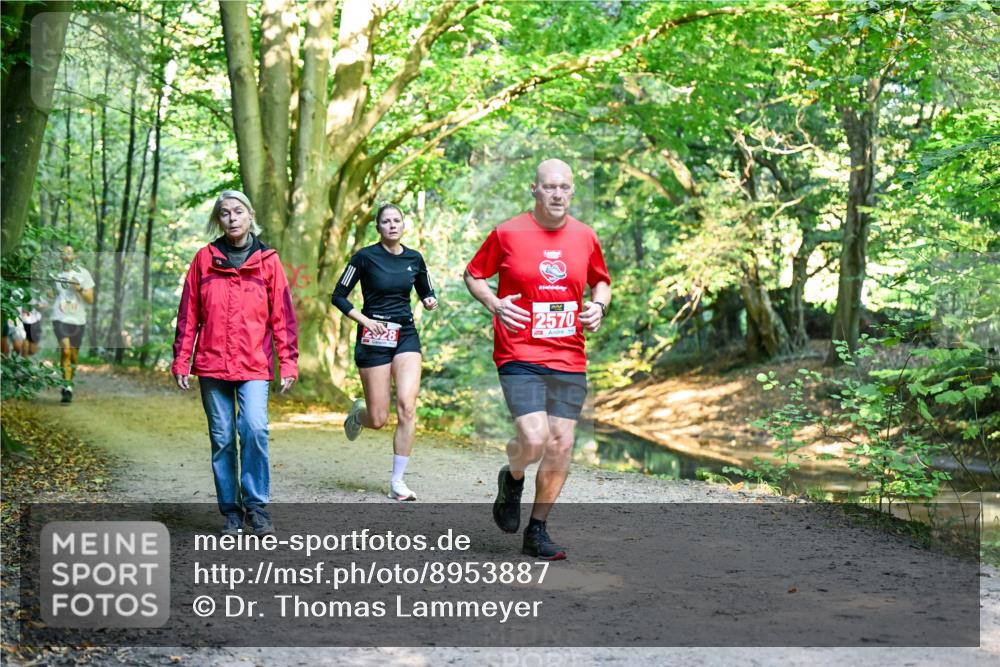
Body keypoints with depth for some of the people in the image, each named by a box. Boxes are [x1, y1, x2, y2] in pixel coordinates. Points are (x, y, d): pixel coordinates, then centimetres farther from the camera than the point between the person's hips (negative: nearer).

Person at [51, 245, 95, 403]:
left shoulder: (83, 273, 1)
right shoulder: (55, 273, 5)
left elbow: (90, 300, -1)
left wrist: (80, 289, -16)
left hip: (78, 320, 1)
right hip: (60, 318, -1)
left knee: (73, 355, 9)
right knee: (65, 350, -20)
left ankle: (69, 383, 32)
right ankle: (67, 388, -20)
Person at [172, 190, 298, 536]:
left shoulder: (267, 260, 4)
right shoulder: (205, 258, 6)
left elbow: (282, 315, 4)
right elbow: (188, 314, 8)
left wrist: (288, 362, -1)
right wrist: (181, 361, 4)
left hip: (254, 366, -1)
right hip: (212, 365, 2)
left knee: (255, 429, -18)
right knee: (222, 439, 5)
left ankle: (256, 506, -5)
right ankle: (231, 512, 15)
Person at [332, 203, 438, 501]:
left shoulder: (414, 258, 7)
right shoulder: (365, 257, -5)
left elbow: (426, 292, 21)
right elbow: (339, 296, -2)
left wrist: (430, 302, -3)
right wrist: (365, 320, -13)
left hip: (406, 336, 3)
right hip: (374, 338, -3)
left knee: (407, 406, -16)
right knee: (378, 420, -2)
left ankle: (397, 481, -6)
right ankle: (359, 412, 38)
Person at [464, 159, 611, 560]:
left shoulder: (585, 237, 8)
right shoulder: (507, 233, -2)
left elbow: (601, 282, 23)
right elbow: (472, 275, 9)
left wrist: (598, 306, 2)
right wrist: (494, 304, -10)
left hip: (569, 358, 4)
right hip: (519, 356, -4)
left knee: (561, 445, 2)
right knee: (533, 439, -19)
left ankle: (537, 533, 17)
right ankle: (512, 480, 18)